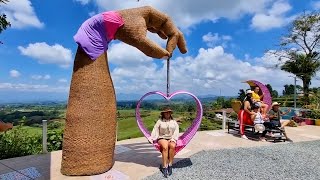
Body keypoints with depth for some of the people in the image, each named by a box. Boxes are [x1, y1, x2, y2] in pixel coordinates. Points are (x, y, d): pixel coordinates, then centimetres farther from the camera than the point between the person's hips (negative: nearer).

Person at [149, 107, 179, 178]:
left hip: (171, 139, 2)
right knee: (165, 147, -34)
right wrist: (151, 138, -13)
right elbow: (155, 130, 1)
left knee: (172, 146, -33)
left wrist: (173, 139, -11)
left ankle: (170, 165, -26)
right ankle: (164, 167, -31)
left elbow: (176, 131, 4)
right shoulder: (159, 121, 7)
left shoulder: (174, 122, 12)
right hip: (162, 138, -1)